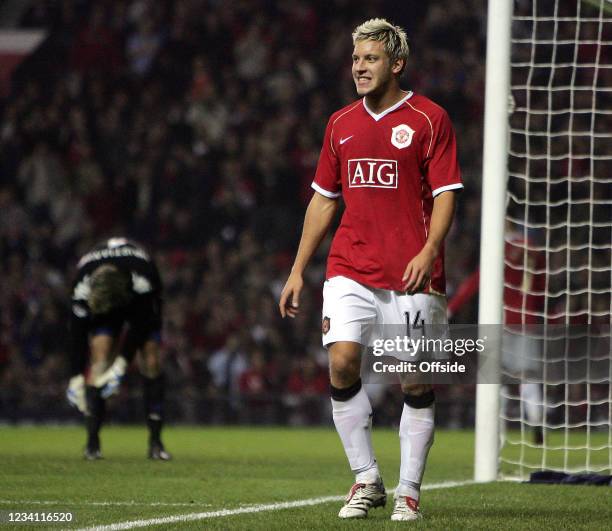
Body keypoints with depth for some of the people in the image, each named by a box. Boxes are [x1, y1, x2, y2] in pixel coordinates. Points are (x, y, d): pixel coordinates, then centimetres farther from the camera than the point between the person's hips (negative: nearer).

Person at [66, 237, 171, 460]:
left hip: (141, 300, -1)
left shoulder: (143, 279, -42)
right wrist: (76, 377, -26)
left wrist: (121, 365, -35)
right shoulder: (82, 286, -36)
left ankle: (155, 440, -10)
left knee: (151, 360, -15)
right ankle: (92, 442, -17)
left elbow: (140, 326, -32)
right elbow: (77, 333, -27)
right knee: (99, 355, -19)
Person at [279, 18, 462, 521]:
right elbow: (323, 199, 19)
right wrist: (298, 270, 14)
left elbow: (445, 195, -4)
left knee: (416, 382, -2)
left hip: (412, 274, -4)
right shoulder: (341, 123, 13)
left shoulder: (429, 119, -1)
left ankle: (408, 491, 10)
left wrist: (429, 251, -20)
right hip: (350, 268, 4)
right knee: (342, 362, -13)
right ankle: (367, 481, 0)